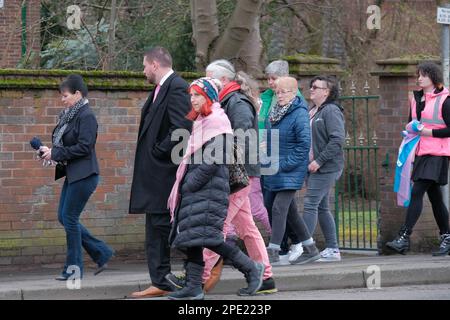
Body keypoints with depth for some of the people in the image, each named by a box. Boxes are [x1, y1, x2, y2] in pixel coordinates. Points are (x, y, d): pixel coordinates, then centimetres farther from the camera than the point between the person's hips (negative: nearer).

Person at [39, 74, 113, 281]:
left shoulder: (86, 116, -13)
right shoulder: (69, 115, 14)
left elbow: (84, 147, -21)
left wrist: (56, 154, -18)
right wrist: (50, 152, -1)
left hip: (84, 175, -10)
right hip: (72, 175, 10)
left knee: (69, 217, -6)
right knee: (64, 217, 10)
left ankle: (74, 267, 4)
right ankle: (101, 253, 17)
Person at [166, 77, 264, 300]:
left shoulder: (217, 121, -9)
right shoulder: (200, 121, 19)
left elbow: (212, 161, -17)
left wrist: (189, 184, -15)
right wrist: (184, 185, 11)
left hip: (210, 187, -9)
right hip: (195, 188, 9)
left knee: (207, 236, -14)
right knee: (191, 235, 3)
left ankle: (251, 268, -3)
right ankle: (193, 286, 2)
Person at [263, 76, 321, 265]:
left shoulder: (299, 114, -13)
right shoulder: (274, 113, 10)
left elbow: (304, 144, -18)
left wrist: (285, 164, -18)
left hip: (291, 171, -8)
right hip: (274, 171, 8)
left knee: (279, 207, -13)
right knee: (289, 211, 12)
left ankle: (273, 251, -10)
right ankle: (310, 249, 21)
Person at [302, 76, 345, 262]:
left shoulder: (331, 111, -11)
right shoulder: (312, 111, 17)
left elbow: (338, 139, -20)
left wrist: (319, 160, -21)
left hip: (325, 168, -9)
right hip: (314, 167, 9)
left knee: (310, 204, -13)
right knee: (321, 208, 10)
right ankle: (332, 249, 15)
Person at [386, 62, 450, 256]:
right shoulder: (416, 98, 15)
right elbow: (411, 124, 26)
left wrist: (427, 132, -16)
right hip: (421, 153, 8)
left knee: (417, 192, -16)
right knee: (434, 196, 9)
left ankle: (404, 238, -20)